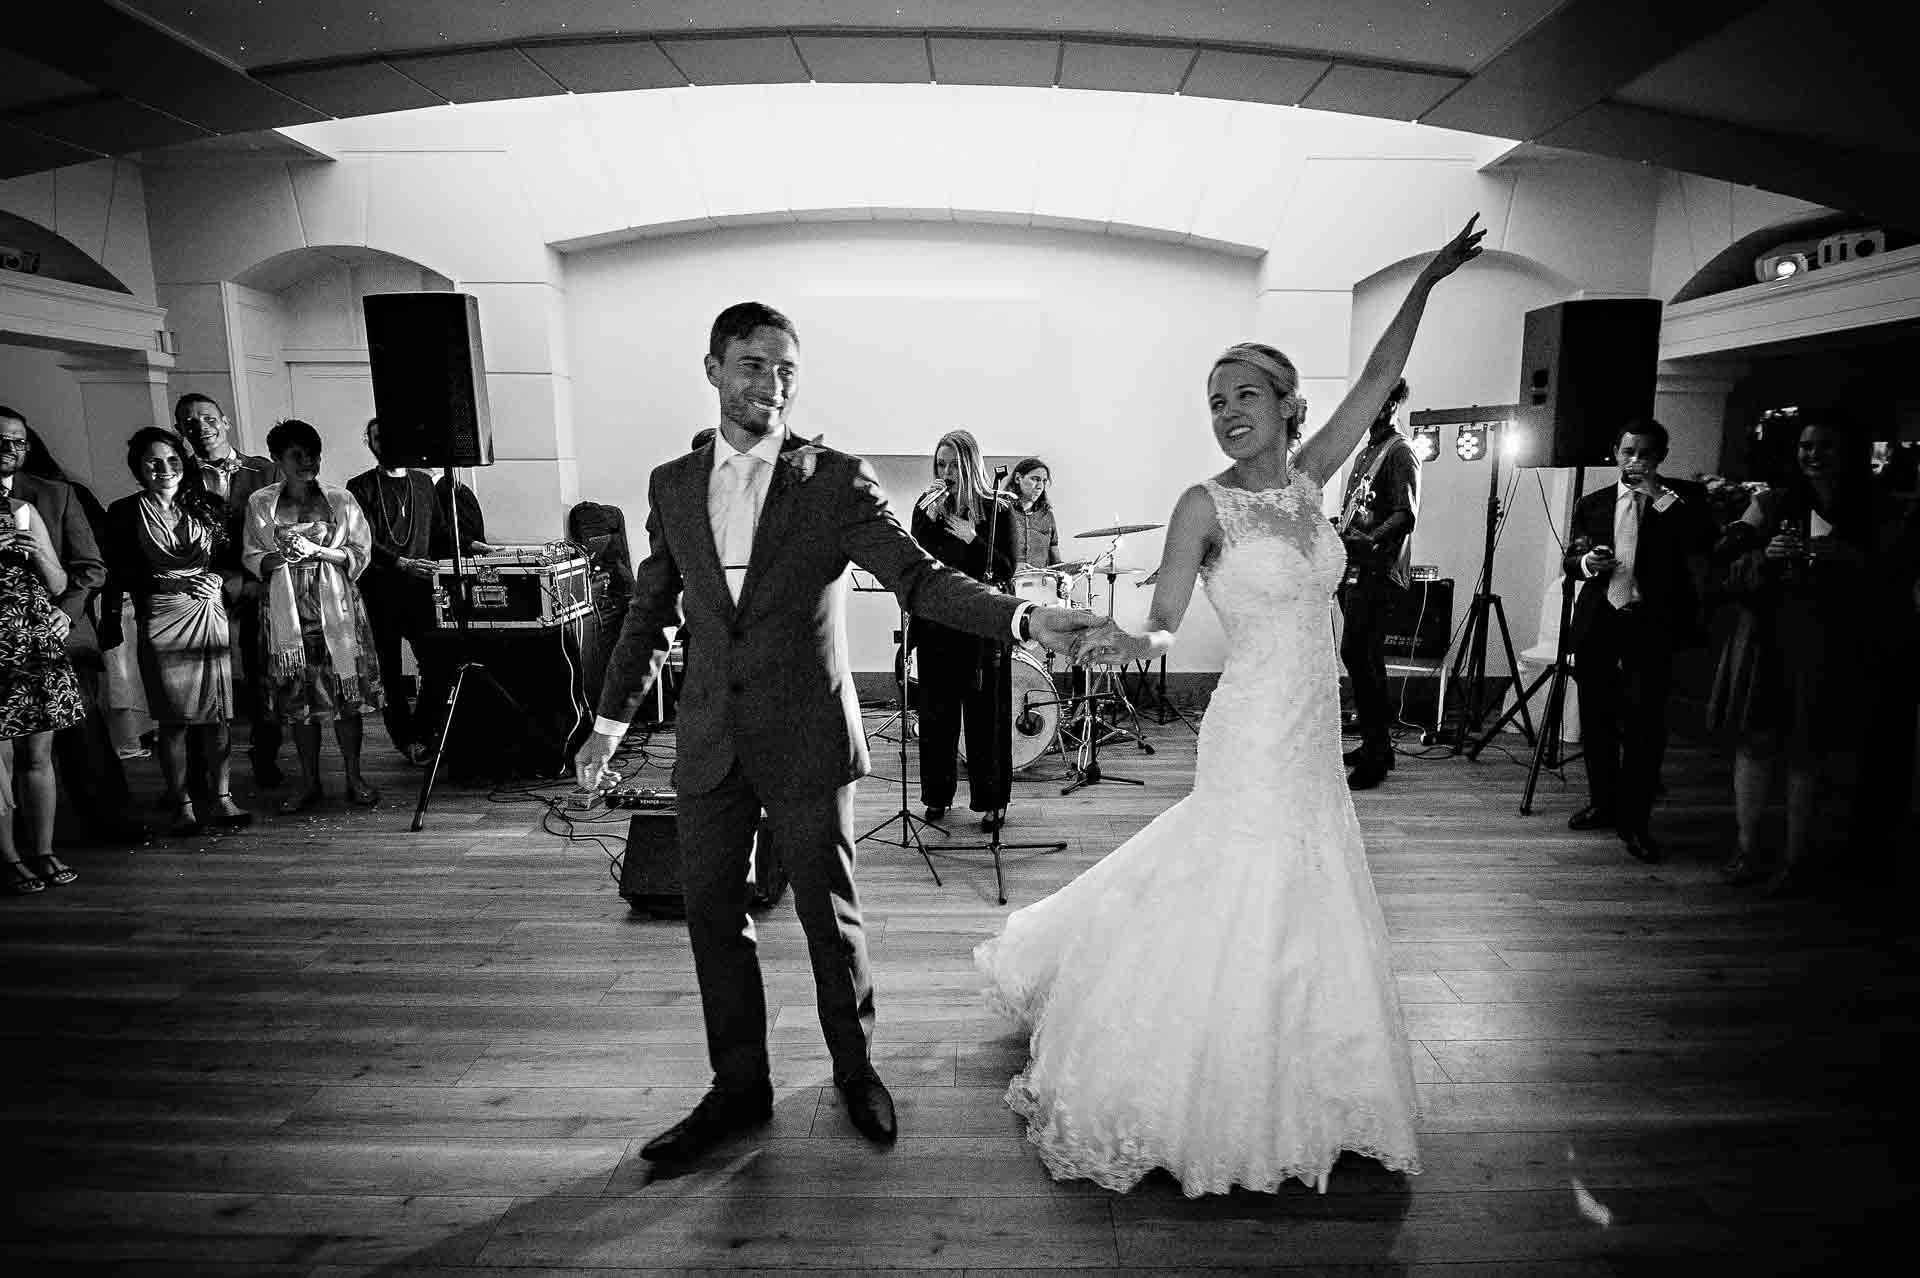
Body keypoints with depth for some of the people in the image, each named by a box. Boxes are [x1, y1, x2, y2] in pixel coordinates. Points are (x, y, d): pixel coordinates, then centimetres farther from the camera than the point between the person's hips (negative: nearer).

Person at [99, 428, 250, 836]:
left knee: (216, 714, 4)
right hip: (160, 623, -2)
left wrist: (219, 578, -5)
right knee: (173, 719, 2)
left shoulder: (207, 505, 8)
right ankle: (182, 804, 13)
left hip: (210, 615, 2)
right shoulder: (125, 512, 2)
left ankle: (222, 798, 13)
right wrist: (111, 624, -1)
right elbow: (118, 575, 4)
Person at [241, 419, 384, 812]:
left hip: (337, 610, -1)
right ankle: (309, 783, 16)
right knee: (297, 700, 5)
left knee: (346, 695, 0)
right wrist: (281, 557, -12)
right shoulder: (260, 504, 8)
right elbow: (252, 560, 8)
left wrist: (316, 550, -13)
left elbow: (360, 555, 1)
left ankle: (354, 779, 10)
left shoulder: (341, 501, 6)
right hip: (286, 614, 1)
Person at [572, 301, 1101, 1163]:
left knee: (830, 915, 8)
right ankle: (738, 1087, 32)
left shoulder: (837, 480, -5)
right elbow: (650, 610, 15)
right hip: (708, 744, 4)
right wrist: (610, 721, 19)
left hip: (807, 740, -3)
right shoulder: (672, 485, 7)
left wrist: (1023, 619, -29)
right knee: (713, 916, 11)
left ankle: (855, 1069, 33)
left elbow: (919, 578, -13)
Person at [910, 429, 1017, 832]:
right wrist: (931, 519, -13)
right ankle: (937, 795, 20)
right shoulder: (925, 506, 9)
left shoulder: (996, 509, 1)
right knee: (935, 713, 7)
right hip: (936, 624, 3)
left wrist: (972, 539, -18)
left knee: (985, 715, 1)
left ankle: (991, 801, 11)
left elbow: (1005, 569, -6)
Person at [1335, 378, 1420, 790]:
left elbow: (1405, 514, -19)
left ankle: (1375, 755, -10)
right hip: (1355, 570, 9)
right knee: (1366, 659, 12)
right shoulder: (1365, 452, 21)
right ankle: (1377, 745, 21)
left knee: (1356, 654, -15)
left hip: (1379, 571, -9)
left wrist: (1369, 541, -33)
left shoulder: (1400, 451, -7)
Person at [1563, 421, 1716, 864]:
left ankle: (1634, 823, 0)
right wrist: (1587, 562, -9)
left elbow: (1706, 541, -13)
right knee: (1596, 721, 10)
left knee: (1644, 724, -8)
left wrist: (1659, 495, -14)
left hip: (1651, 625, -3)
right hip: (1597, 623, 3)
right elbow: (1570, 561, 13)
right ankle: (1603, 804, 26)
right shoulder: (1592, 503, 12)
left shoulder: (1683, 497, 4)